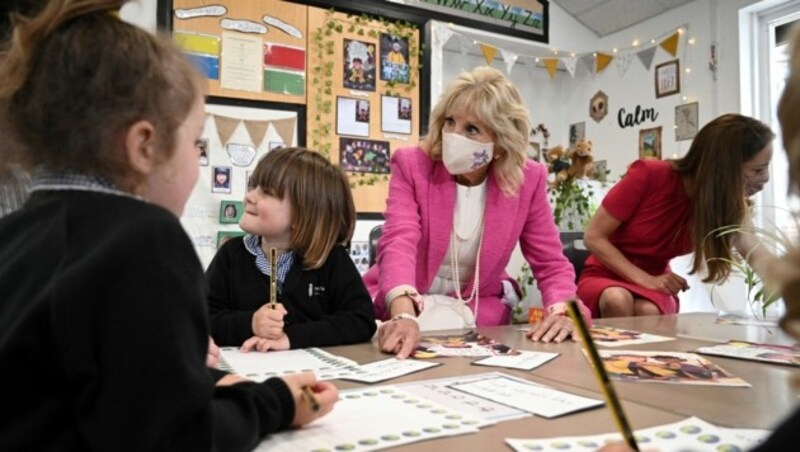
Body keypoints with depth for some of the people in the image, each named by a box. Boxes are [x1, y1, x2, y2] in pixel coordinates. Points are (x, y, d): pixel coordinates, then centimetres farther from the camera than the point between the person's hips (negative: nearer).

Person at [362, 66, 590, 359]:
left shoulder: (528, 179, -9)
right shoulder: (412, 165, -14)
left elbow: (550, 263, -4)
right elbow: (400, 242, -30)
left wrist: (561, 312, -26)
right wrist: (404, 315, -47)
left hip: (478, 311, 2)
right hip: (404, 308, -1)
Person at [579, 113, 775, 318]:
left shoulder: (727, 203, -7)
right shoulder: (649, 176, -22)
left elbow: (757, 255, -22)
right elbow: (593, 237, -18)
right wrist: (645, 279, -25)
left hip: (654, 286, 3)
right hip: (605, 278, -2)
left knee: (649, 311, -34)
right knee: (617, 301, -38)